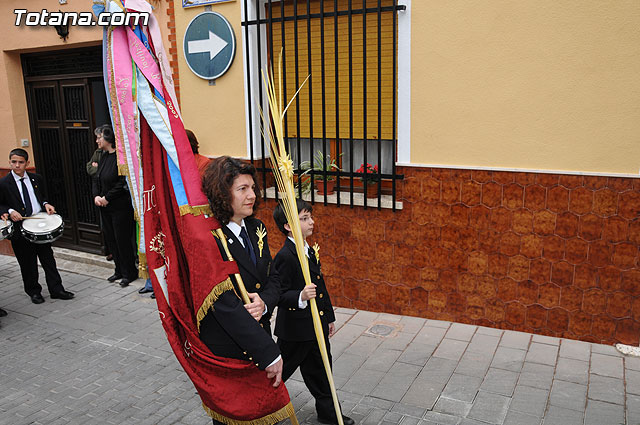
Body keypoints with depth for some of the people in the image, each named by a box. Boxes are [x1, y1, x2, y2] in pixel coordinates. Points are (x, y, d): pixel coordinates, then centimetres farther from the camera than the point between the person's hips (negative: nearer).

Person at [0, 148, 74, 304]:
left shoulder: (37, 179, 7)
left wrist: (46, 204, 0)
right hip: (20, 229, -3)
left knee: (48, 259, 7)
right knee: (28, 263, 7)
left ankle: (56, 289, 15)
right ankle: (34, 292, 22)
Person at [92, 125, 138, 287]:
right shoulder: (103, 157, 12)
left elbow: (124, 183, -20)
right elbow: (96, 179, 16)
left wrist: (107, 198, -16)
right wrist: (96, 196, -1)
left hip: (121, 206, -9)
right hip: (105, 207, 9)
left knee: (122, 240, -1)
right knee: (111, 239, 14)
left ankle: (129, 273, 14)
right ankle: (120, 271, 28)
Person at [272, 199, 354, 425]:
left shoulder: (310, 251, 10)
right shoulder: (285, 257, -21)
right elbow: (279, 294, -23)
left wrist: (329, 317, 20)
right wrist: (300, 297, -40)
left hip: (317, 325, 9)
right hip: (295, 328, -8)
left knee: (320, 370, 19)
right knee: (280, 371, 9)